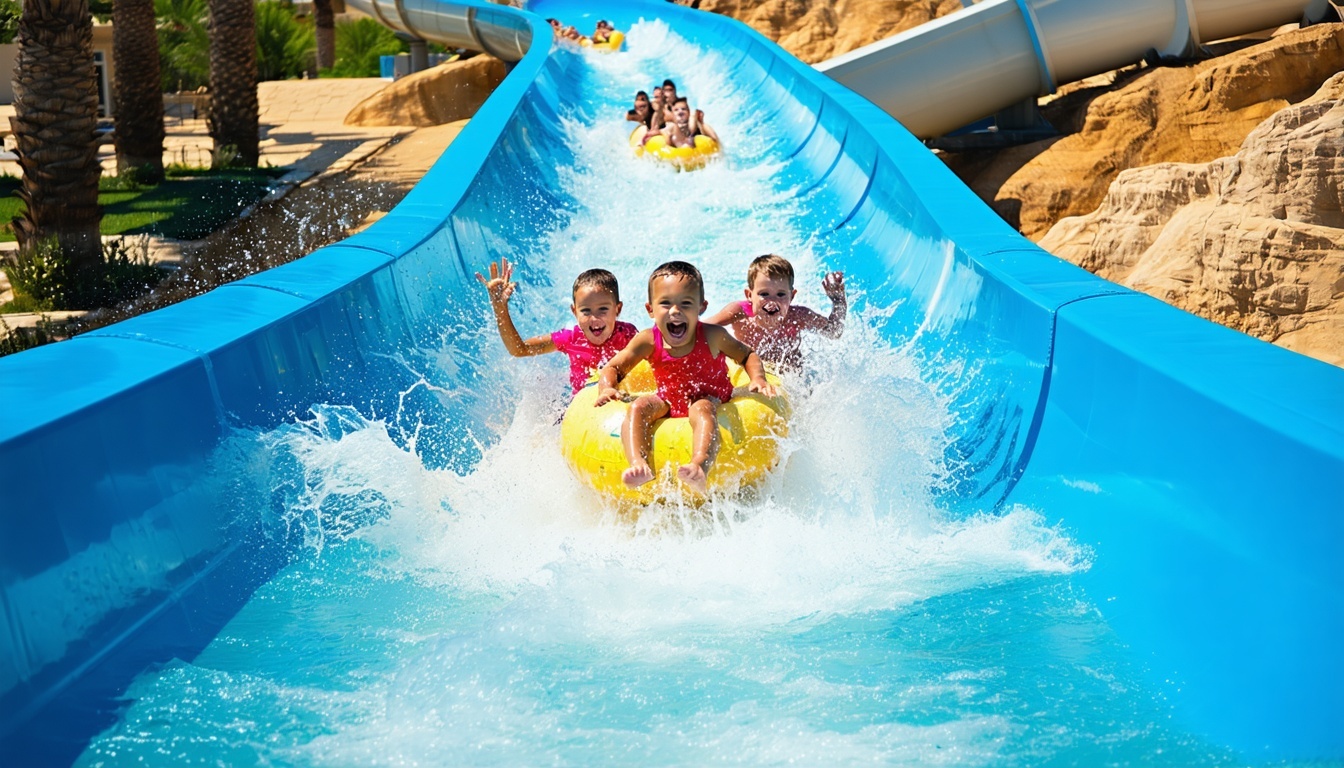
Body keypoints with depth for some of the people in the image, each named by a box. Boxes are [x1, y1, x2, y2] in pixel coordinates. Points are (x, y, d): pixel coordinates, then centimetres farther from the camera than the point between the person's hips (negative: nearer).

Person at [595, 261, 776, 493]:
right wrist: (607, 388, -22)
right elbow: (613, 368, -1)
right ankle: (639, 465, -47)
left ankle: (700, 467, -61)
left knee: (701, 409, -37)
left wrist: (758, 379, -17)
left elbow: (747, 355, 3)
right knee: (638, 408, -25)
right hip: (668, 402, 3)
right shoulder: (648, 341, -10)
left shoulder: (712, 336, -12)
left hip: (709, 400, -3)